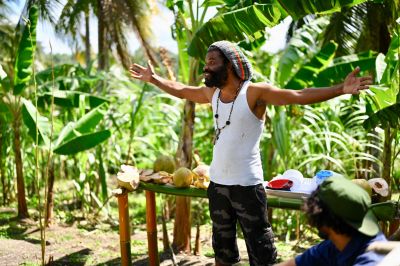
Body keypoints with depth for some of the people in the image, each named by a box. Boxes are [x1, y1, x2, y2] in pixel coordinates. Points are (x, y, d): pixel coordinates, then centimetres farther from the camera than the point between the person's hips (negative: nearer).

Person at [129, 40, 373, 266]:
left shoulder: (254, 92, -15)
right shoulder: (212, 93, 5)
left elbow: (300, 96, -23)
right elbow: (180, 90, 23)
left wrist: (341, 89, -34)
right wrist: (152, 78, 29)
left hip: (247, 185, -6)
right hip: (217, 184, 6)